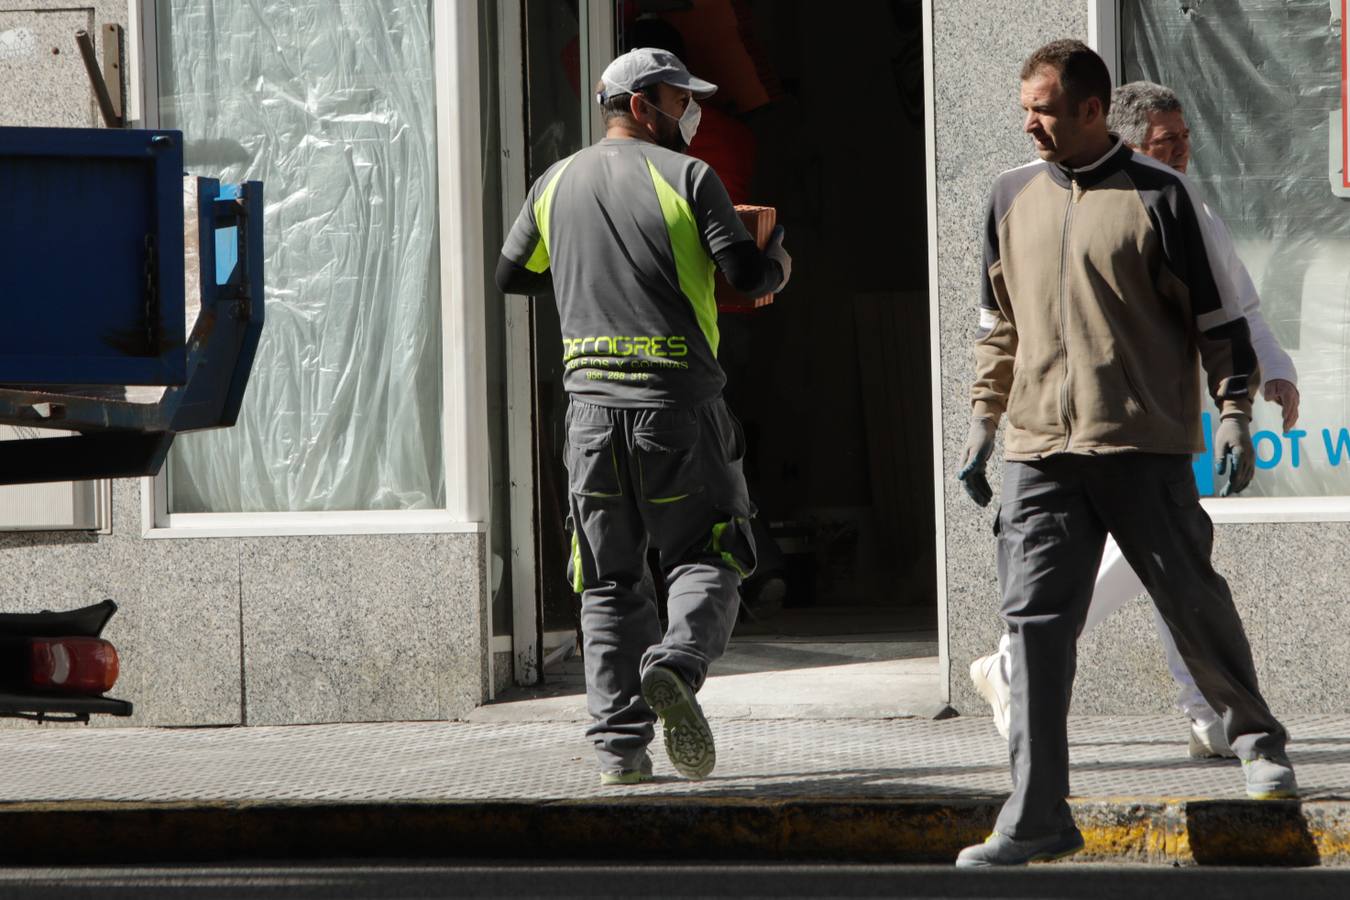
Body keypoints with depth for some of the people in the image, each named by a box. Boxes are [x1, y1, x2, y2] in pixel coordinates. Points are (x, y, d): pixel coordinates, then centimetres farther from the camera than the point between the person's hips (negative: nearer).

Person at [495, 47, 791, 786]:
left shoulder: (556, 184, 12)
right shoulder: (685, 177, -2)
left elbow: (511, 275, 23)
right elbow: (745, 271, -9)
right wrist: (777, 267, 12)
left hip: (592, 400, 4)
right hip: (678, 401, -4)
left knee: (608, 582, 9)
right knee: (703, 559, 4)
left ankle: (619, 747, 2)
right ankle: (675, 665, -25)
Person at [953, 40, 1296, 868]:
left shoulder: (1160, 195, -2)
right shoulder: (1014, 197, 12)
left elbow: (1217, 314, 1)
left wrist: (1235, 410, -6)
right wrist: (984, 420, 17)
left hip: (1145, 446, -3)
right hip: (1041, 452, 4)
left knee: (1194, 602, 6)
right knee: (1035, 620, -6)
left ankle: (1256, 736, 32)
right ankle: (1037, 815, -7)